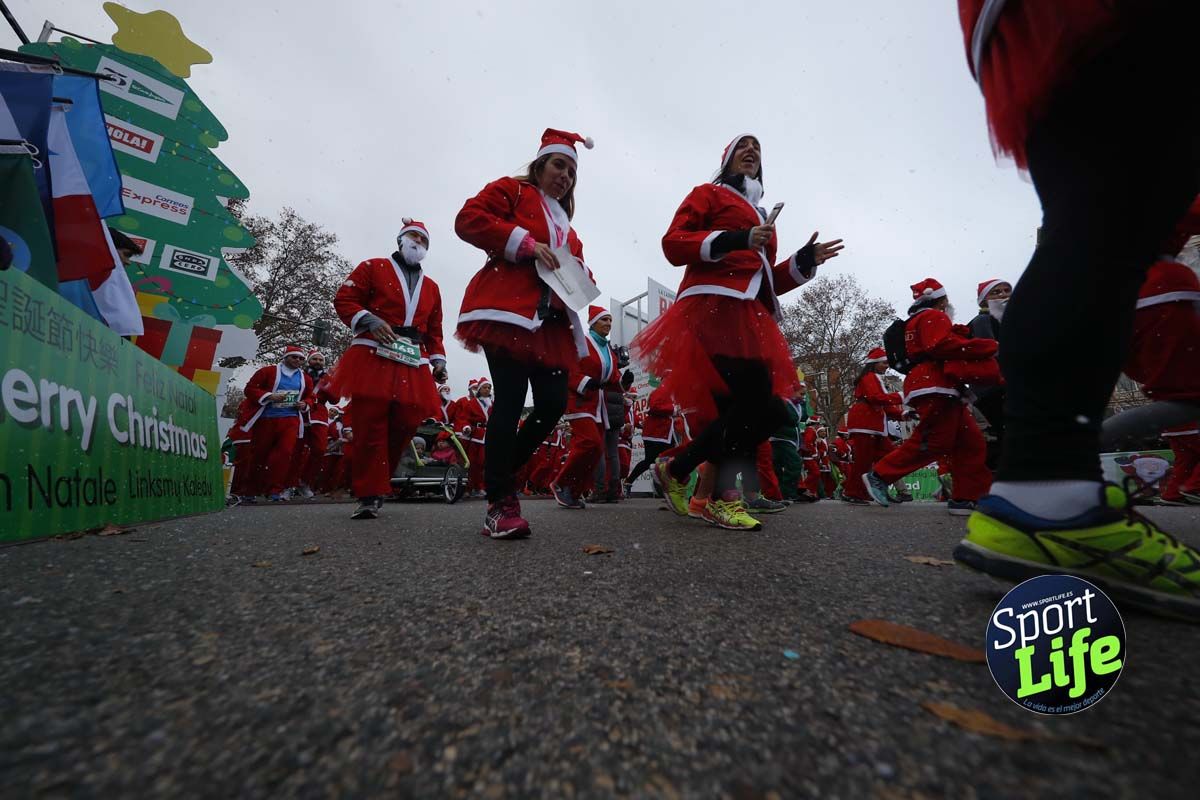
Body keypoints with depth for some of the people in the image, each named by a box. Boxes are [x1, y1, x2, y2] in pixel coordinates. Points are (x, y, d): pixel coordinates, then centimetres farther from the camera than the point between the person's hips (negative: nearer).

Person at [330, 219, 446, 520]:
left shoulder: (431, 287, 24)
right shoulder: (373, 267, 13)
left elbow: (434, 330, 22)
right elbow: (343, 298, 4)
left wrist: (438, 360, 7)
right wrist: (370, 320, -14)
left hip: (414, 365, 4)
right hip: (373, 357, -4)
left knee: (404, 427, -2)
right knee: (370, 426, -7)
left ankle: (374, 485, 15)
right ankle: (370, 495, -1)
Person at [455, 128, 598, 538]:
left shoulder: (564, 222, 31)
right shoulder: (511, 190, 10)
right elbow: (468, 219, -5)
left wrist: (580, 273, 7)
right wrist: (526, 243, -12)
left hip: (551, 320, 8)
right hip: (509, 310, -7)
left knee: (554, 403, -4)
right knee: (511, 401, -14)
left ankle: (499, 477, 14)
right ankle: (501, 503, -7)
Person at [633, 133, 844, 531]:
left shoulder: (761, 216, 34)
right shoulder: (707, 193, 15)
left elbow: (767, 281, 30)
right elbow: (673, 244, -2)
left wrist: (805, 260, 14)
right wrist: (734, 240, -12)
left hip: (751, 317, 8)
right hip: (716, 307, -8)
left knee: (754, 409, -3)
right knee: (757, 398, -21)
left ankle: (676, 469, 4)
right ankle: (723, 496, -6)